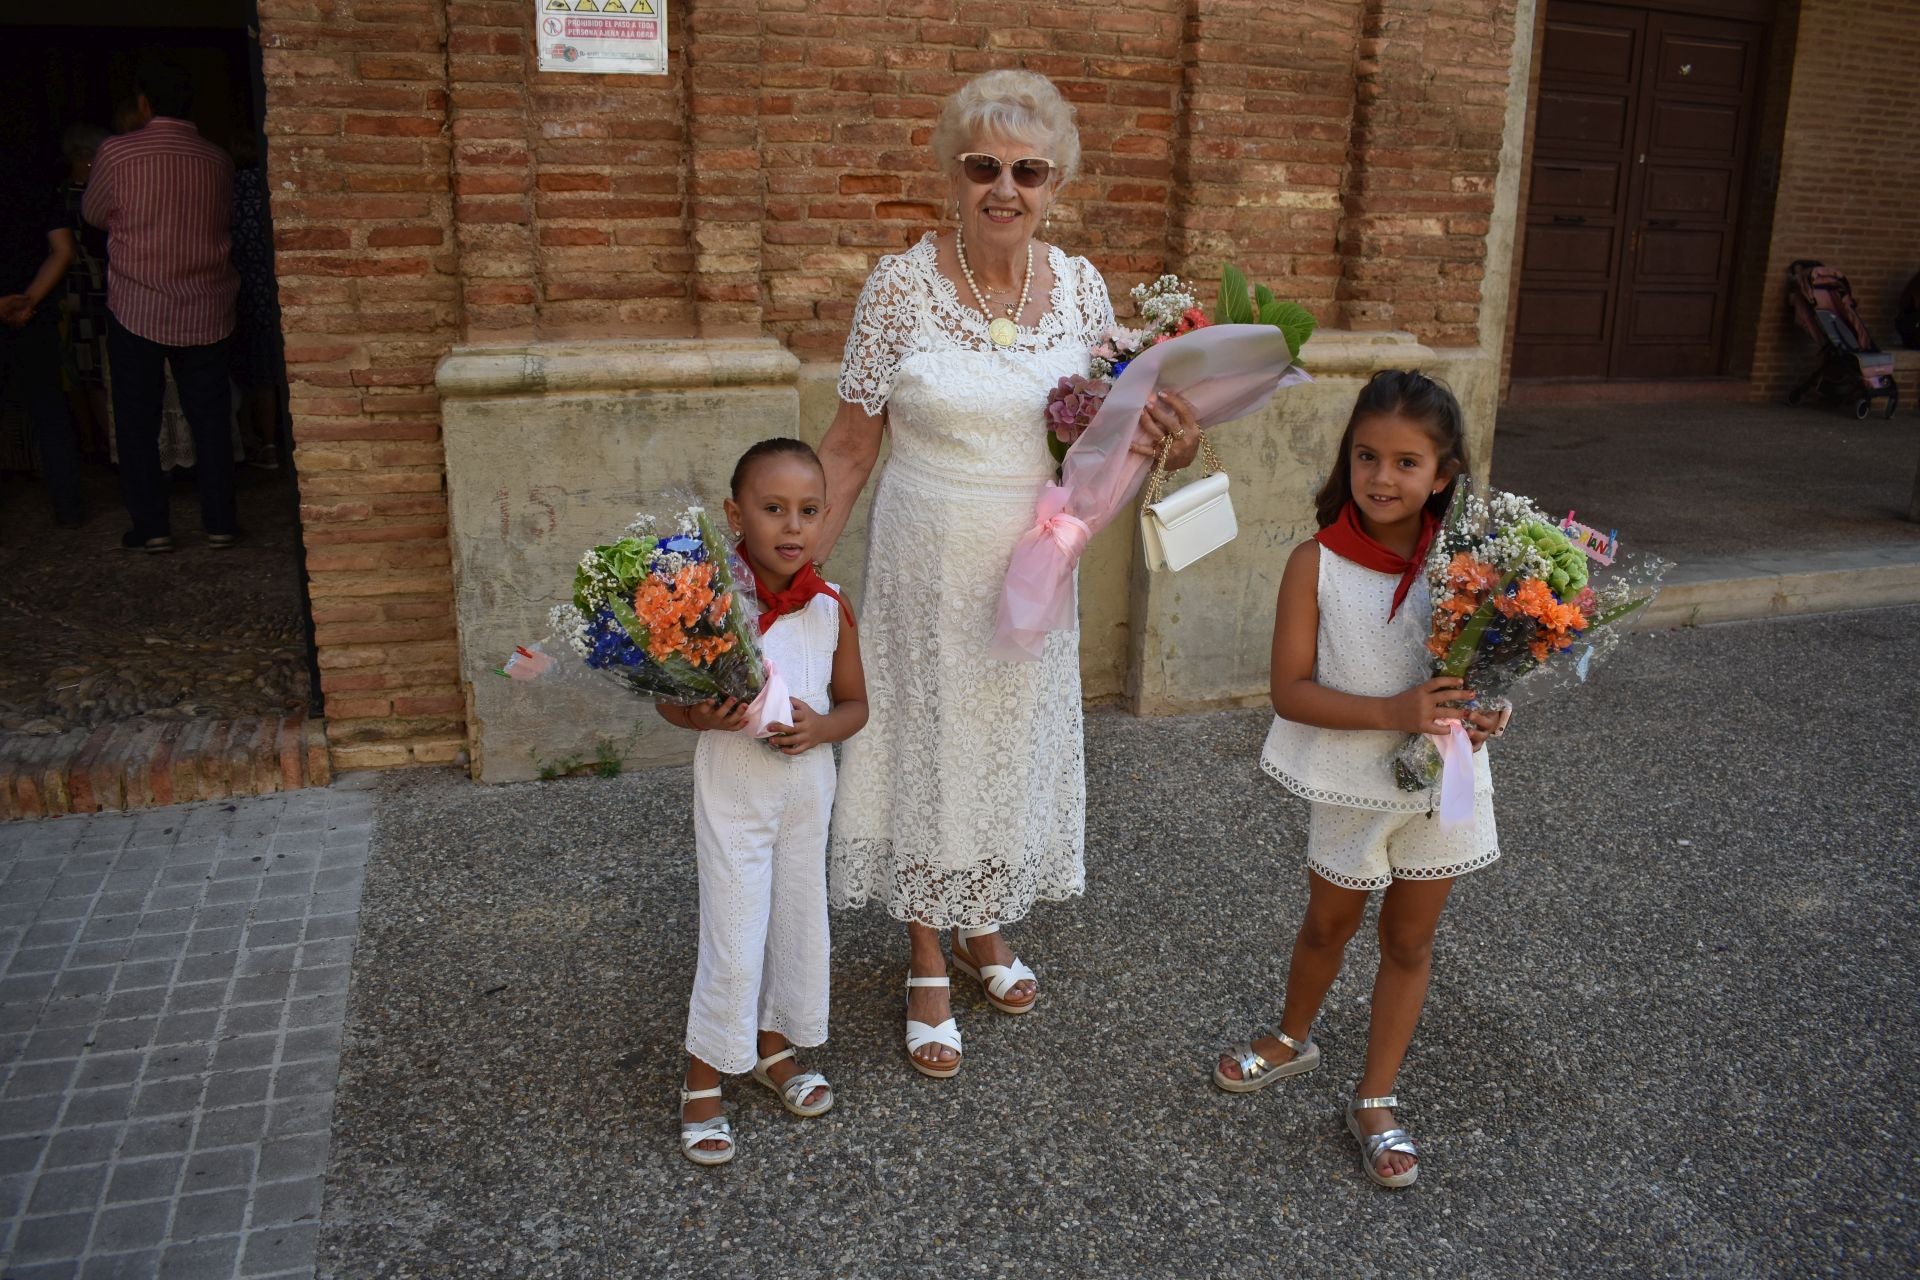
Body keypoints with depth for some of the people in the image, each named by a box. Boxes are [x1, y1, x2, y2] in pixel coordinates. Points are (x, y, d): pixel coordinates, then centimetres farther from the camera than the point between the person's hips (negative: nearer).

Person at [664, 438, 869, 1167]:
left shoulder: (831, 608, -5)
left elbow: (856, 703, 5)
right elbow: (669, 701, -7)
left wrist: (822, 727, -16)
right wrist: (705, 716, -28)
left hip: (806, 785, 4)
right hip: (733, 788, -4)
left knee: (801, 922, 16)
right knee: (733, 940, 1)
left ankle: (774, 1046, 40)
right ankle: (703, 1082, 22)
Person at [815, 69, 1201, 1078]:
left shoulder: (1080, 287, -3)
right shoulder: (901, 285, -13)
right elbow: (849, 446, -7)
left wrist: (1157, 445, -13)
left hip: (1031, 567, 4)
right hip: (926, 568, -3)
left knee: (1014, 740, 17)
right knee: (928, 742, 9)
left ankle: (984, 925, 42)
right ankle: (928, 966, 30)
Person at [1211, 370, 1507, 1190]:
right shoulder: (1318, 563, -16)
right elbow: (1290, 690, -18)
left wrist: (1483, 713, -20)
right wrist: (1392, 712, -29)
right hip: (1352, 783, -2)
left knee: (1410, 940, 15)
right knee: (1329, 923, 20)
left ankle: (1375, 1101, 34)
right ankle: (1293, 1040, 49)